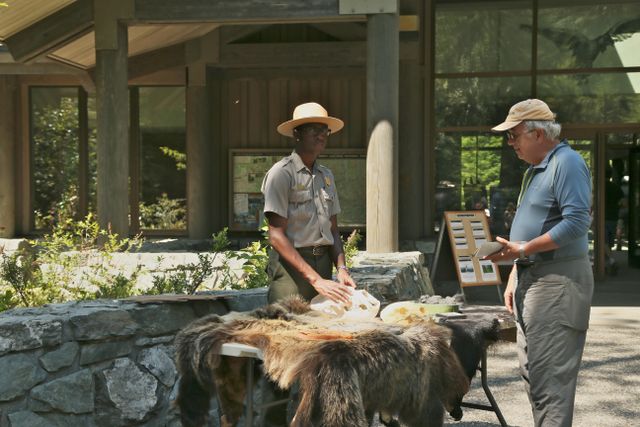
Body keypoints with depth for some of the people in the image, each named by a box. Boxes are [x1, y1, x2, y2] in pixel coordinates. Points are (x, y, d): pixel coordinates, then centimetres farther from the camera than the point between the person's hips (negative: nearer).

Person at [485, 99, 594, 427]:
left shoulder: (567, 164, -13)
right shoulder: (535, 169, 18)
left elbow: (576, 222, -23)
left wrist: (523, 249, -24)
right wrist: (515, 277, 19)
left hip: (557, 282, -10)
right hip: (532, 277, 10)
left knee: (549, 375, -10)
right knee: (532, 371, 14)